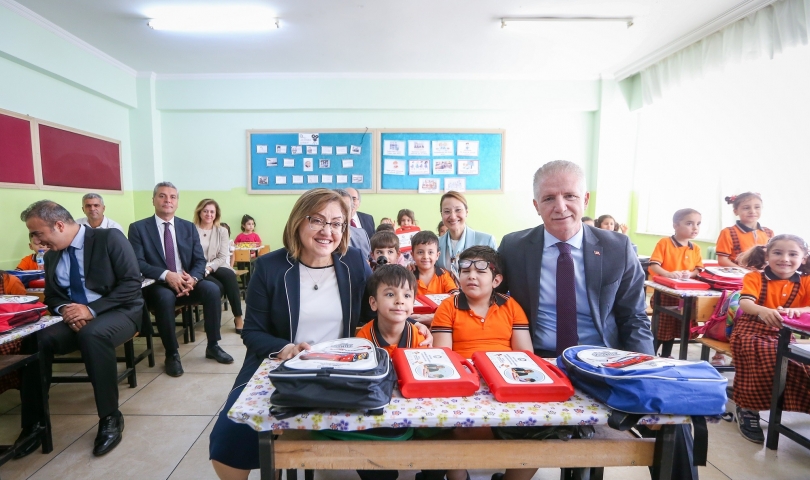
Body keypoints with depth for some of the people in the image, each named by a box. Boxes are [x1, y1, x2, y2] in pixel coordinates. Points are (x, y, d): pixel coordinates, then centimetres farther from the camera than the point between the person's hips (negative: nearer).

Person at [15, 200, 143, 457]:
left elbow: (132, 283, -17)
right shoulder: (51, 256, 10)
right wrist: (63, 309, -11)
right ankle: (34, 423, -5)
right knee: (34, 339, -21)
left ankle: (110, 418, -21)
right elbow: (52, 296, 14)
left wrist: (91, 309, -23)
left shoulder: (110, 238, -11)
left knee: (92, 334, -36)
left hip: (118, 312, -6)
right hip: (74, 317, 6)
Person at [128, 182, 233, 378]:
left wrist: (193, 278, -19)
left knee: (212, 289, -25)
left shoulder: (189, 227, 9)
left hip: (187, 282, 3)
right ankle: (171, 354, -16)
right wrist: (166, 275, -28)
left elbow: (200, 260, 3)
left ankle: (213, 346, -9)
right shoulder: (138, 228, 1)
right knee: (166, 297, -36)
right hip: (157, 285, -3)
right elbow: (138, 263, -11)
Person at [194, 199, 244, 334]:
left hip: (216, 267, 2)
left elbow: (223, 257, 0)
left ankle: (238, 318, -23)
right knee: (218, 286, -31)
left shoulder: (222, 231, 8)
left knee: (229, 275, -31)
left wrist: (209, 268, -16)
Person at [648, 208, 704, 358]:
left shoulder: (696, 249, 7)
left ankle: (666, 356, 29)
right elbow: (653, 265, -15)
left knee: (673, 328, 15)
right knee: (660, 327, 2)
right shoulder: (664, 243, -10)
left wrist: (690, 274, -14)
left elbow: (698, 269, 8)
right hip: (664, 292, -5)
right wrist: (668, 274, -31)